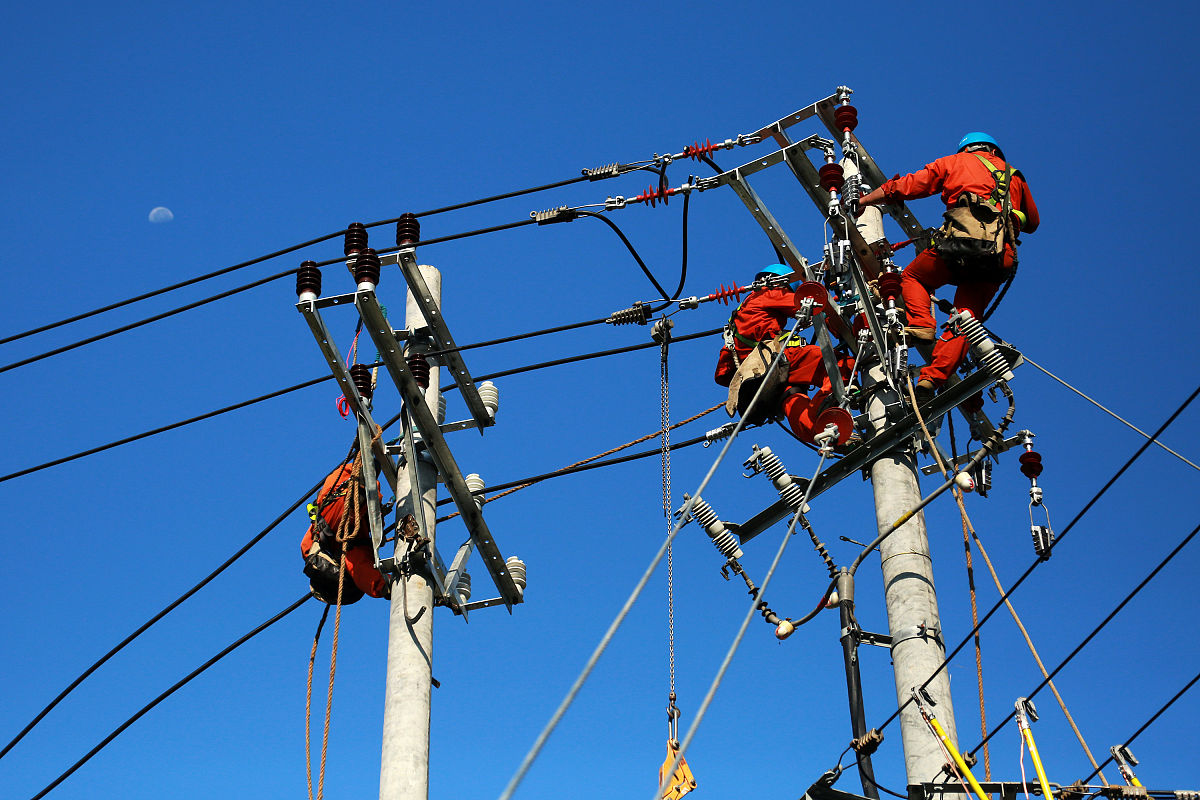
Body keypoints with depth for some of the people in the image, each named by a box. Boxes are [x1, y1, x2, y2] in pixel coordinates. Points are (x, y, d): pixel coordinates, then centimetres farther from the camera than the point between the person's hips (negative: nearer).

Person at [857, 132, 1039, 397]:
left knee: (913, 277, 22)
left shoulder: (955, 161, 23)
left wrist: (859, 201, 27)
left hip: (964, 238, -3)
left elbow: (905, 186, 20)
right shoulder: (1014, 176, 32)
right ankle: (933, 377, -13)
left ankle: (921, 323, -4)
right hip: (1002, 256, 3)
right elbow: (1032, 222, 41)